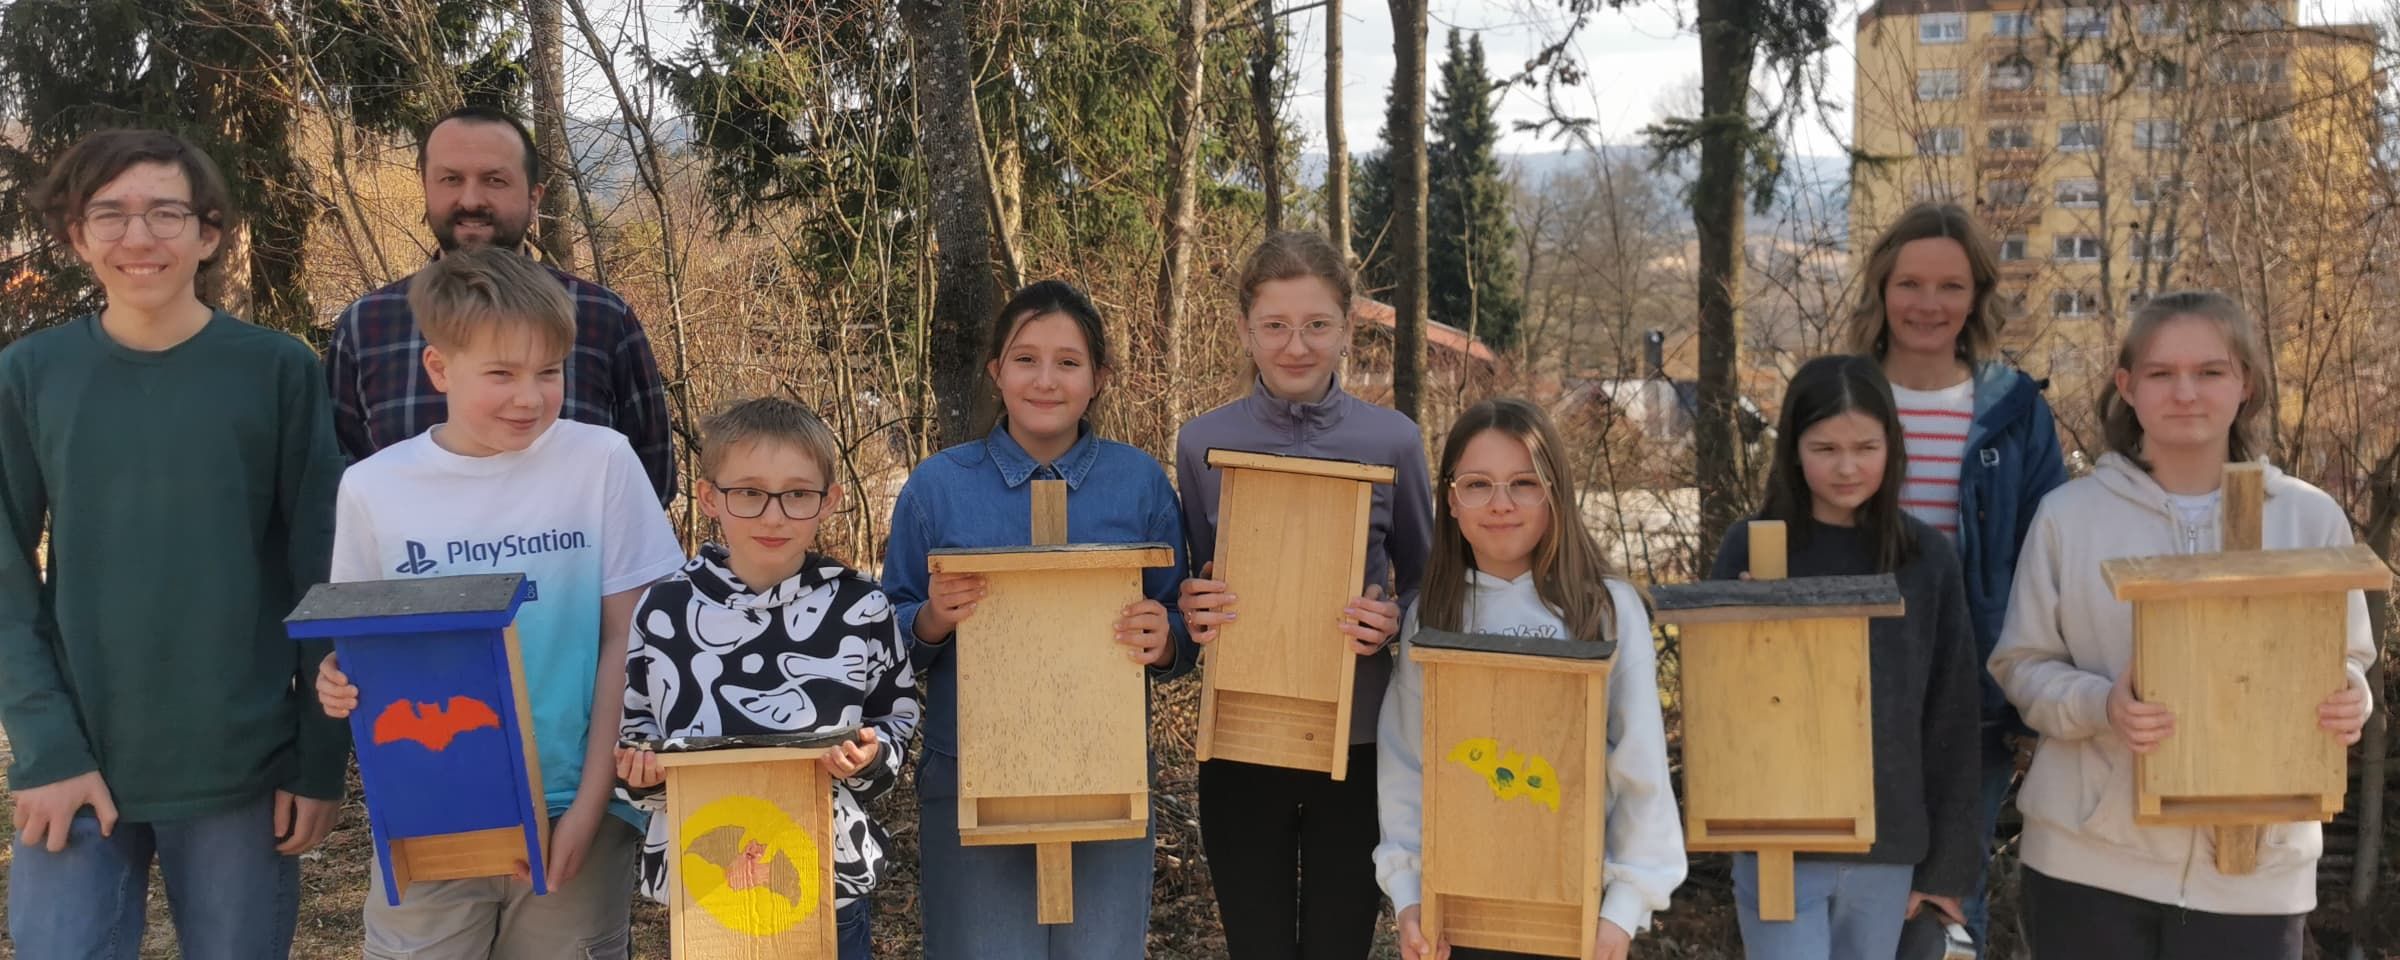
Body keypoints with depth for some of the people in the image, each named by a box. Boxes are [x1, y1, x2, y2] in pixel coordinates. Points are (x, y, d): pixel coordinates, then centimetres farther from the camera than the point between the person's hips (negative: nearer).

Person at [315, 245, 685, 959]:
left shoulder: (601, 463, -5)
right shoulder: (373, 487, -1)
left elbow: (624, 641, -3)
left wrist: (589, 806, -6)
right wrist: (338, 684, -12)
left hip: (572, 812, -1)